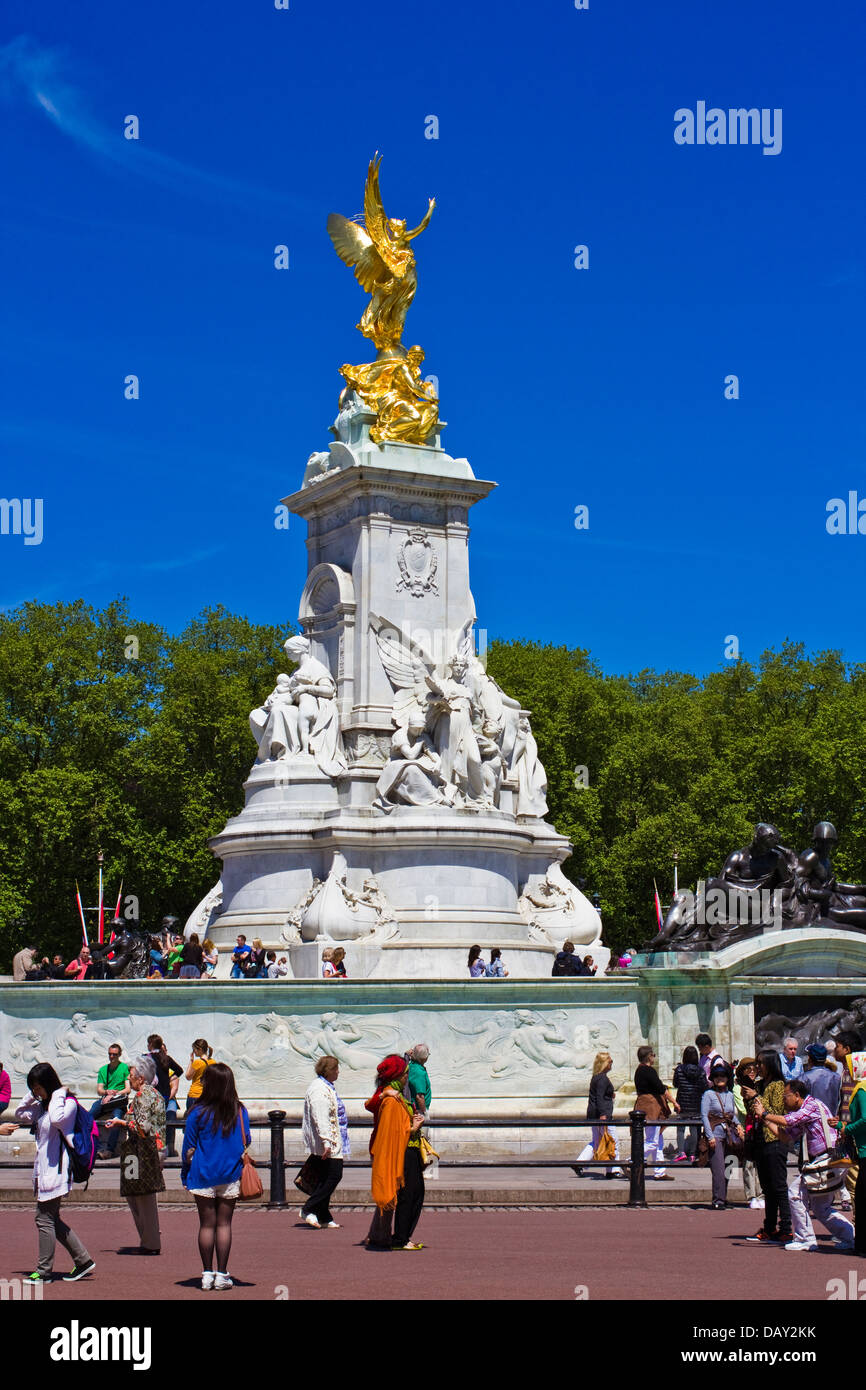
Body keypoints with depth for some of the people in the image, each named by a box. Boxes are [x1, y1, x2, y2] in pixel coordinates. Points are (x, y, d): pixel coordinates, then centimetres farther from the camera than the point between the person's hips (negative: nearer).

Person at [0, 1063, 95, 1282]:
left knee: (45, 1218, -4)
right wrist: (32, 1096, 10)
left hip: (56, 1168, -10)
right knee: (51, 1219, 12)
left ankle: (44, 1271, 5)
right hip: (43, 1169, 10)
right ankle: (83, 1260, 17)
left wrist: (58, 1095, -18)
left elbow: (57, 1119, -32)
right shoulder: (42, 1105, 14)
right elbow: (20, 1115, 22)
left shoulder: (68, 1102, -12)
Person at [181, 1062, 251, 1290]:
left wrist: (185, 1177, 7)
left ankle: (207, 1274, 10)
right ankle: (222, 1275, 6)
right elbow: (246, 1143, 4)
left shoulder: (198, 1113, -9)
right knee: (224, 1223, 7)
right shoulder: (240, 1111, -3)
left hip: (203, 1176, -1)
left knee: (207, 1224, 7)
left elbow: (189, 1149, -3)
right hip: (231, 1177, 1)